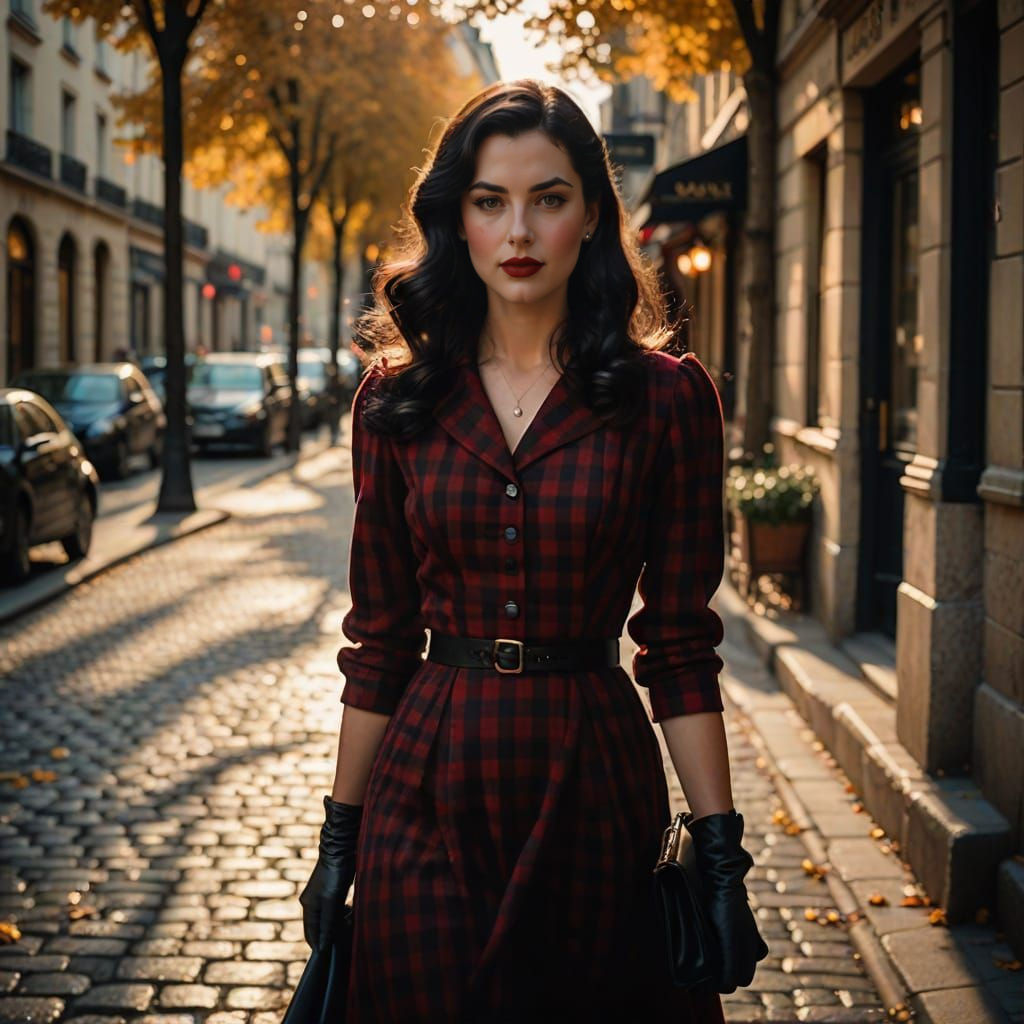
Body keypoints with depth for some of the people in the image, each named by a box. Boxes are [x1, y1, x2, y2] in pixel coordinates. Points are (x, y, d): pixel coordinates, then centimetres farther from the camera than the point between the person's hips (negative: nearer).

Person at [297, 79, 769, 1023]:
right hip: (428, 794, 1)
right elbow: (379, 641, 6)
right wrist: (340, 835, 6)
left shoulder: (665, 396, -3)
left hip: (594, 787, -1)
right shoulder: (397, 400, 2)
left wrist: (722, 854, -6)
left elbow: (681, 645, -2)